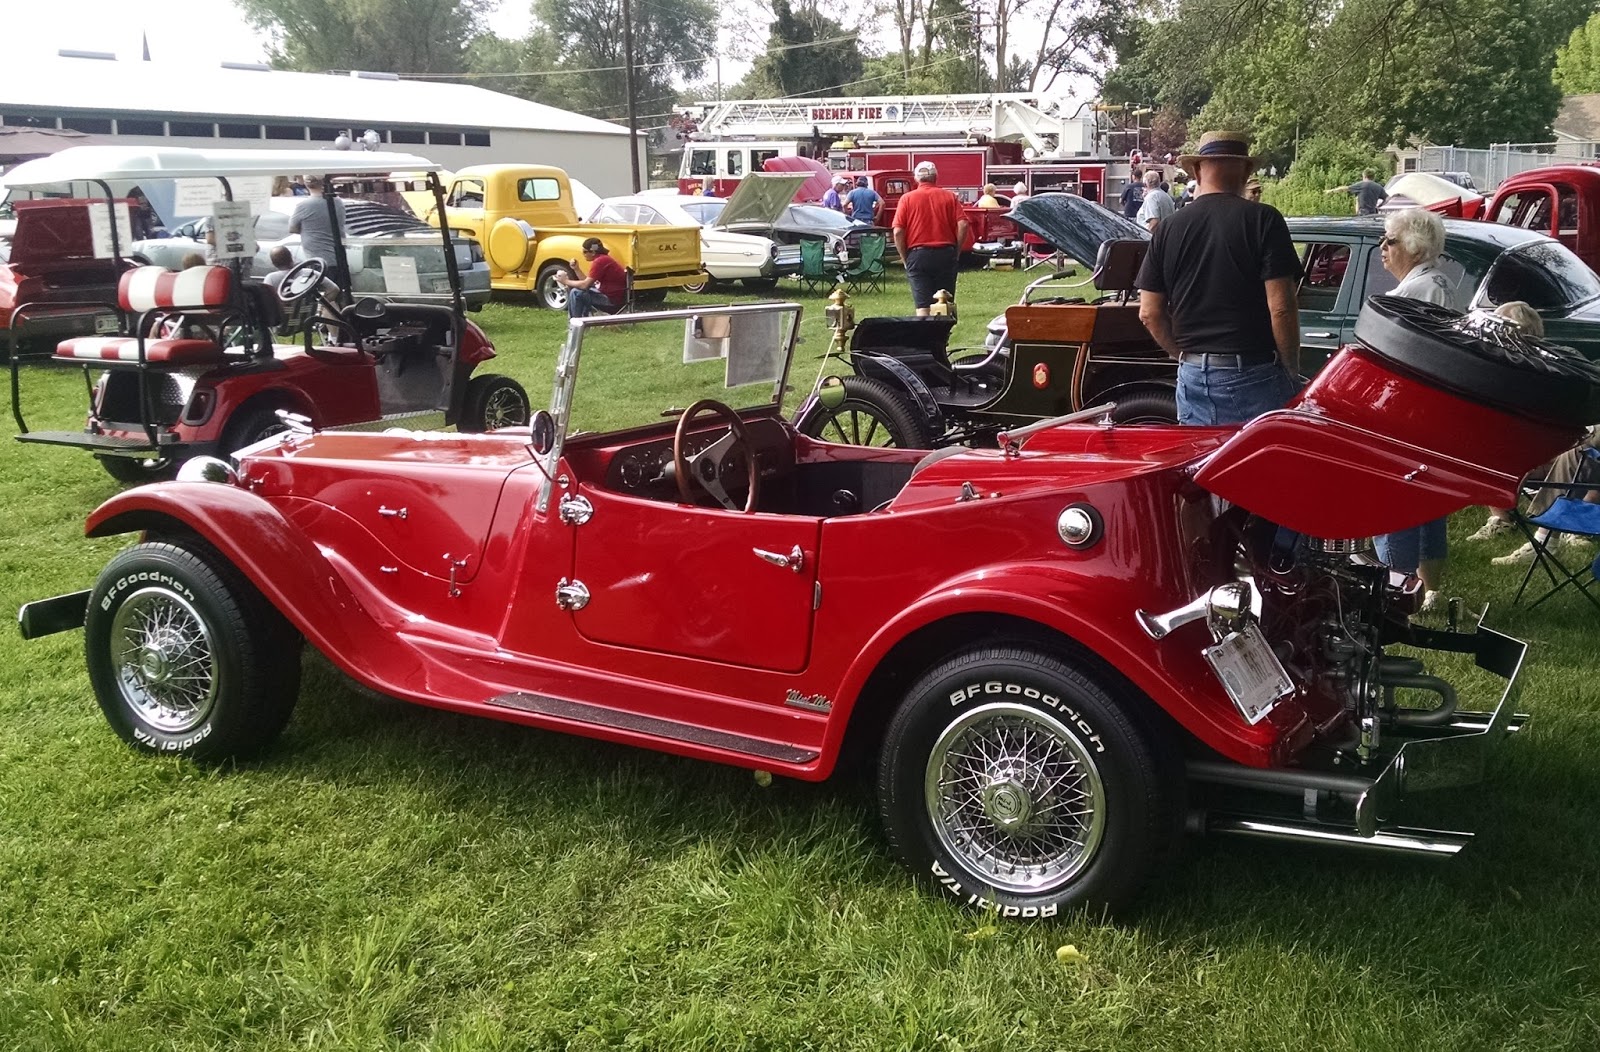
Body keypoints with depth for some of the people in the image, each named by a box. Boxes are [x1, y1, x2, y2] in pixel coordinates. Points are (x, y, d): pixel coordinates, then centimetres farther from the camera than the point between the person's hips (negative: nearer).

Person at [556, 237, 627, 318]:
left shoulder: (599, 261, -19)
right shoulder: (603, 259, 13)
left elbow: (585, 285, -20)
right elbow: (588, 282, 13)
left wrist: (566, 281, -7)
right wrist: (576, 269, 3)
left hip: (612, 300, -11)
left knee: (576, 293, -15)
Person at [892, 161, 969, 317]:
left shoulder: (907, 198, 1)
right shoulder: (949, 197, 5)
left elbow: (898, 231, -6)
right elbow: (962, 225, -5)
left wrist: (905, 258, 4)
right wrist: (956, 252, 5)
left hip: (918, 254, -1)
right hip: (945, 253, 1)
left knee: (922, 305, -1)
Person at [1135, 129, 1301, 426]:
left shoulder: (1168, 228, 4)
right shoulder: (1263, 220, -7)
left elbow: (1149, 313, 4)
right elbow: (1281, 308, -13)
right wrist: (1291, 369, 0)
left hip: (1192, 377, 4)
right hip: (1253, 376, -4)